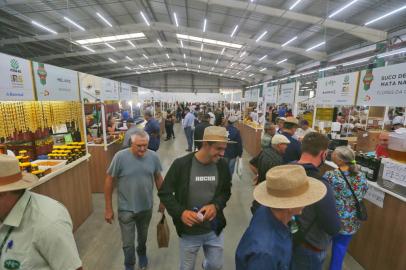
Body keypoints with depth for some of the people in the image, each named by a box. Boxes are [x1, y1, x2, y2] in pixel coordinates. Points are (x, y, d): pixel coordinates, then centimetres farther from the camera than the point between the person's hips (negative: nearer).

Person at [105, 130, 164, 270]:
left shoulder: (153, 156, -12)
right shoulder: (120, 157, -20)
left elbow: (158, 178, 1)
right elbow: (109, 181, -11)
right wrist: (108, 208, -8)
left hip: (146, 207, 3)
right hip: (126, 209, -2)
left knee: (143, 237, 26)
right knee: (128, 243, 12)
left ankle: (142, 254, 57)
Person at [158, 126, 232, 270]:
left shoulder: (222, 165, -10)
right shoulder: (181, 164, -20)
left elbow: (226, 192, 3)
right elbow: (164, 193, -11)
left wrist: (216, 205, -17)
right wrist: (180, 212, -25)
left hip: (215, 230, 3)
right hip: (189, 232, -2)